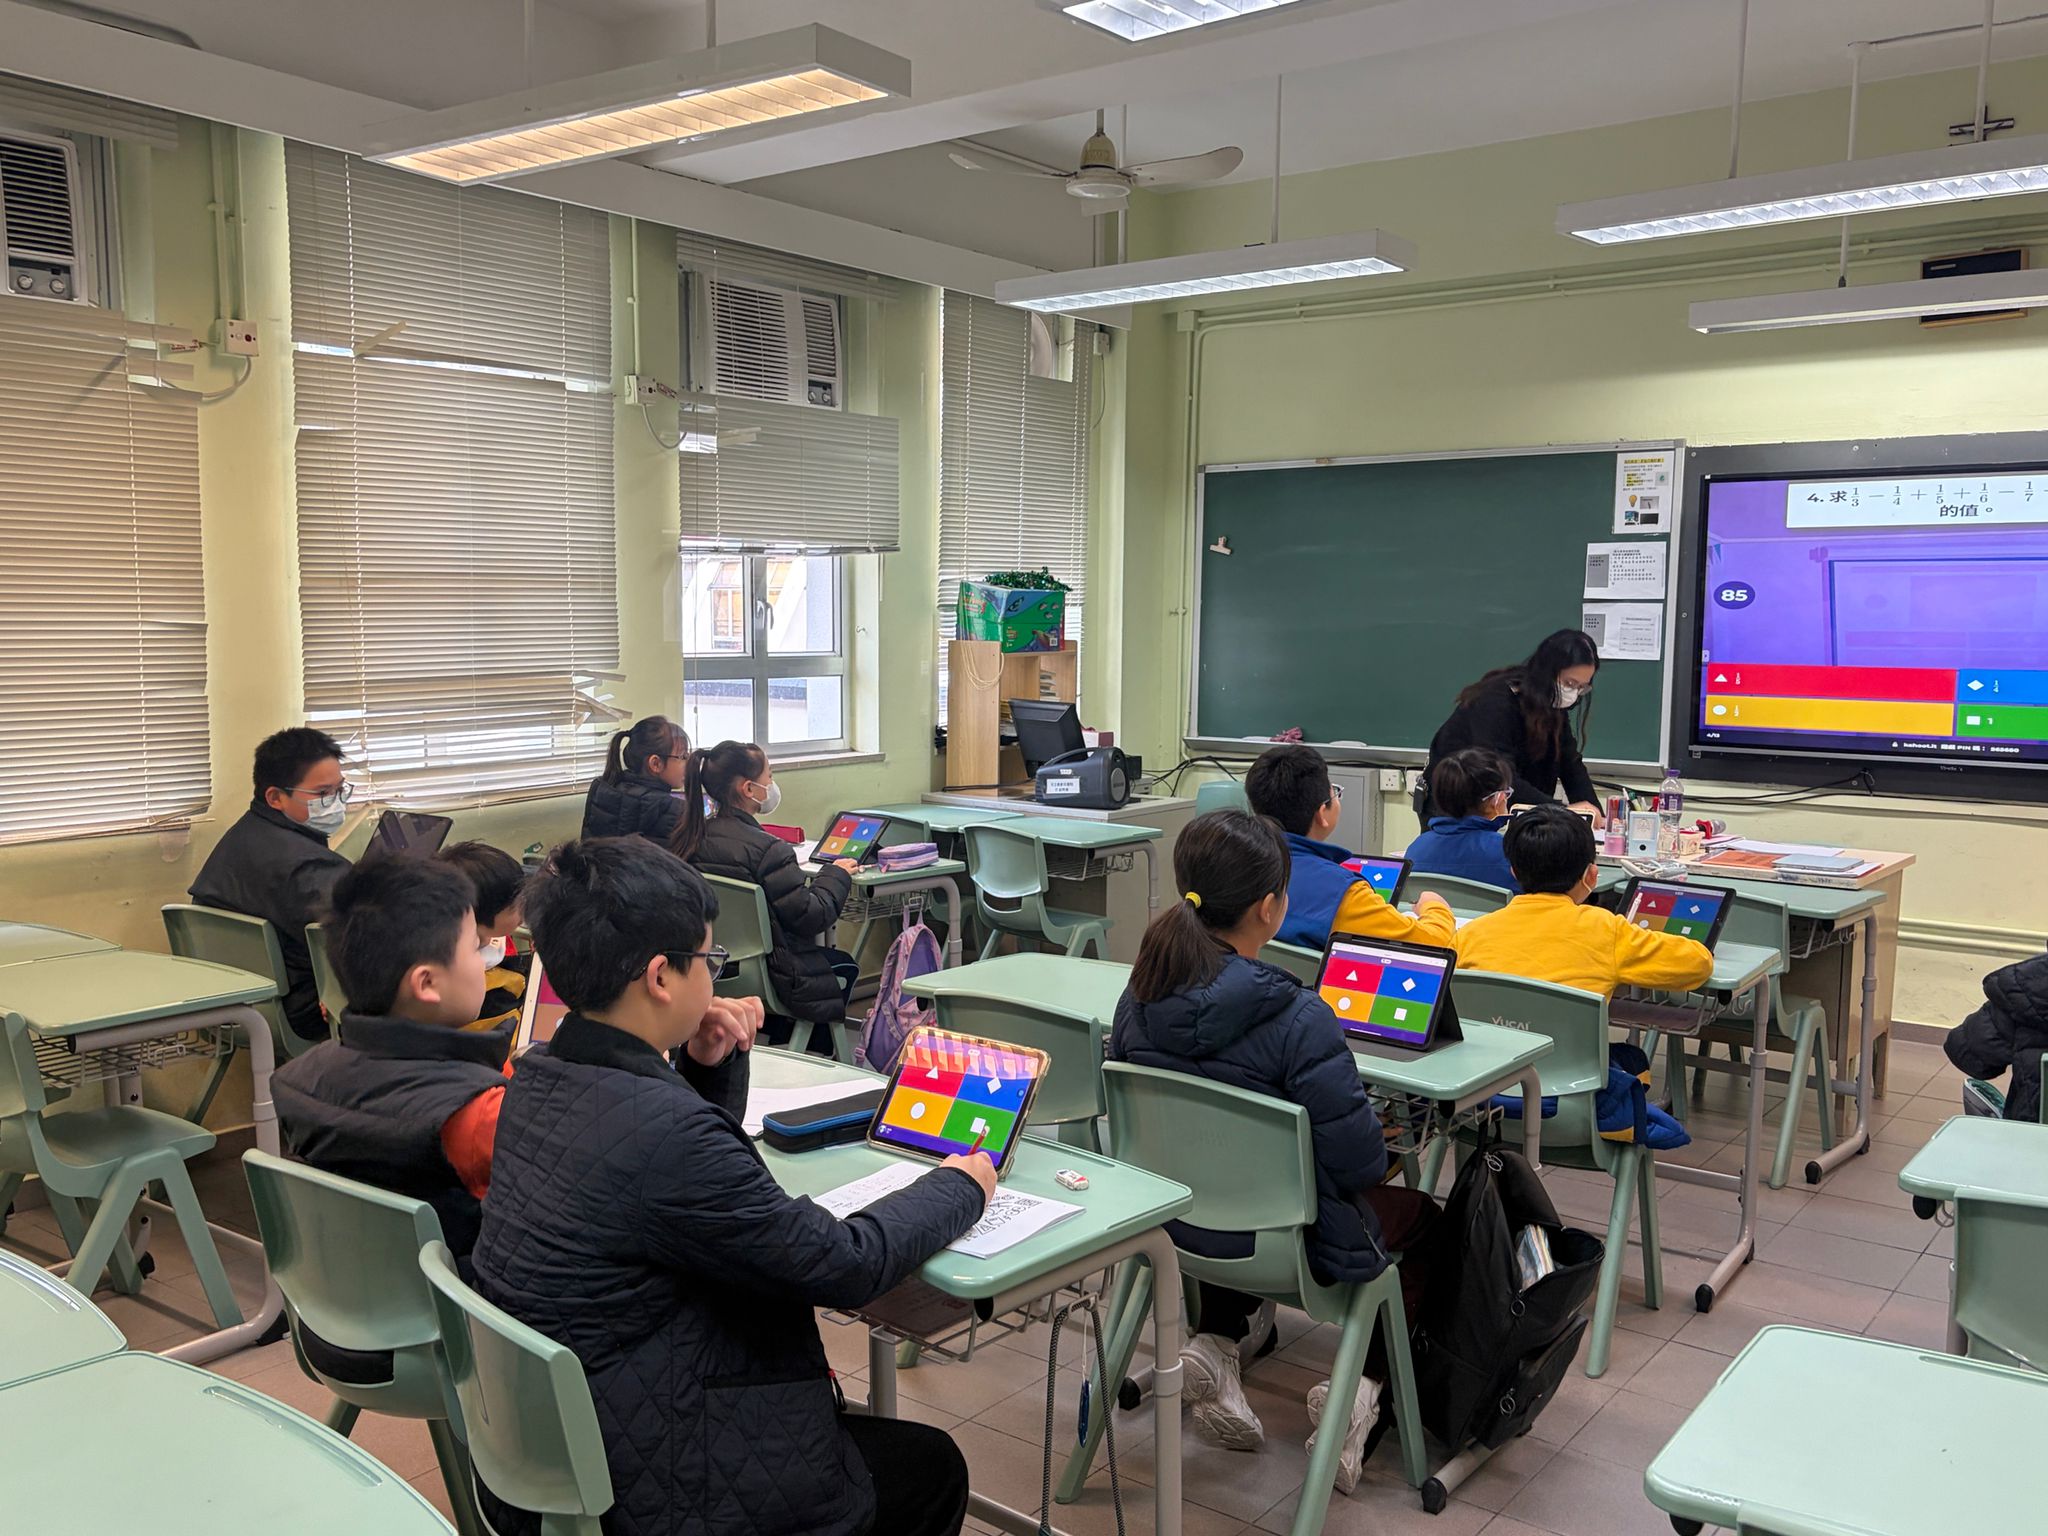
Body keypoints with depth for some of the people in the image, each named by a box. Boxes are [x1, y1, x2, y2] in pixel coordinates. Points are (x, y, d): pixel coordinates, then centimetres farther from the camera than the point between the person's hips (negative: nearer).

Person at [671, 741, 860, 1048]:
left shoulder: (690, 839, -5)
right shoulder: (768, 850, -26)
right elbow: (812, 916, -19)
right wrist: (836, 875, -1)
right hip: (767, 974, -7)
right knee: (845, 966, 22)